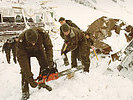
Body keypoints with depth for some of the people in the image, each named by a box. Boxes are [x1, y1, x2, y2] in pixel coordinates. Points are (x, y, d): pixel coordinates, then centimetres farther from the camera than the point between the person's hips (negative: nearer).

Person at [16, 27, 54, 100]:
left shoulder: (42, 33, -38)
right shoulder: (21, 41, -41)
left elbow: (48, 46, -22)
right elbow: (22, 60, -39)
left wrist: (50, 61, -32)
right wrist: (30, 78, -39)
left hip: (38, 49, 3)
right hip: (25, 51, -2)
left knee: (44, 64, -8)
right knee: (25, 70, -14)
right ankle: (25, 90, -2)